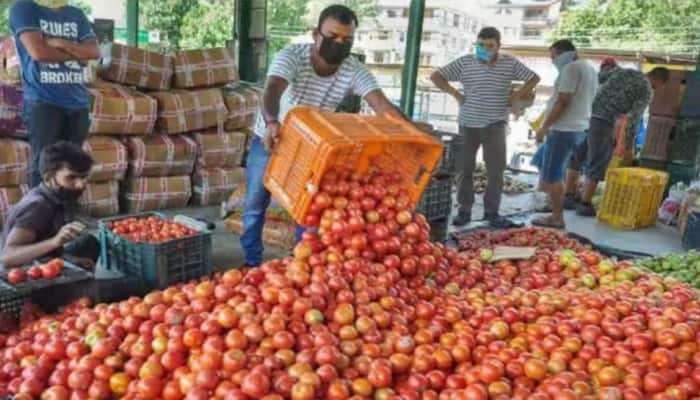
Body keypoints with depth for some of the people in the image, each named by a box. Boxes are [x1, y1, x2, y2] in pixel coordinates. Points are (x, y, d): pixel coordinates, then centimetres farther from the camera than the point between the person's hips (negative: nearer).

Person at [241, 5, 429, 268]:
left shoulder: (355, 71, -20)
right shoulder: (291, 56, -27)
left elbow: (381, 103, -33)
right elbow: (273, 90, -45)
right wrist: (271, 122, -66)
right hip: (269, 139, -2)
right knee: (255, 205, 8)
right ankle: (252, 263, 27)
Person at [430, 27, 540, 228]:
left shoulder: (510, 63, 2)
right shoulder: (464, 62, -2)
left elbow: (534, 78, 13)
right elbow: (436, 76, 1)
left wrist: (518, 95, 1)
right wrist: (455, 93, -6)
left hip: (495, 125, 1)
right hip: (468, 124, 0)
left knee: (496, 171, 3)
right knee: (465, 169, 5)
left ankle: (491, 211, 15)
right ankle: (464, 210, 15)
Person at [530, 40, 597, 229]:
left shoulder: (572, 68, -13)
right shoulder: (589, 69, 18)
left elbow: (562, 102, -19)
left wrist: (544, 127, -15)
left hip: (563, 130, -10)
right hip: (577, 128, 10)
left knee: (551, 175, -4)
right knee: (555, 174, 16)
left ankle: (557, 218, 0)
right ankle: (557, 213, 20)